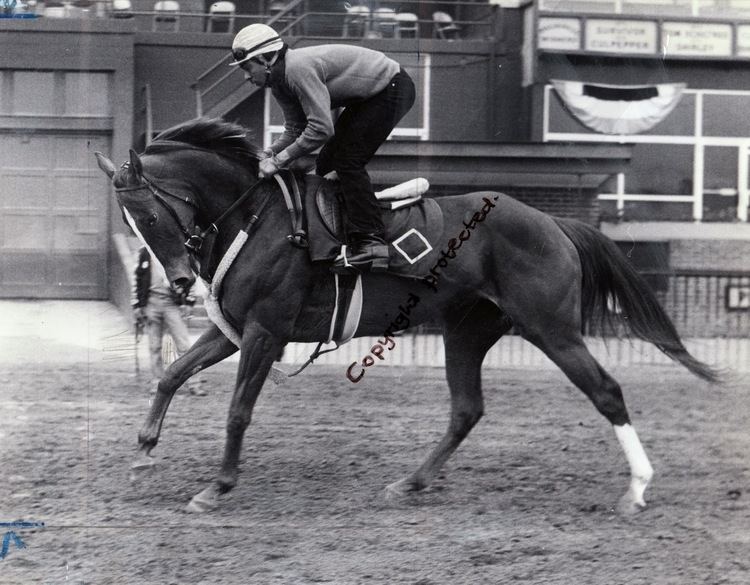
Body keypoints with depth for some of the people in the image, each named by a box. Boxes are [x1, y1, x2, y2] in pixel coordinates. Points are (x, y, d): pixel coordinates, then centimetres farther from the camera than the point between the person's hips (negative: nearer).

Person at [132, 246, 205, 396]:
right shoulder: (145, 253, 9)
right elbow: (137, 280, 12)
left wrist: (187, 302, 0)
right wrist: (137, 306, 7)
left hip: (173, 303, -2)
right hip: (152, 303, 2)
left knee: (183, 345, -8)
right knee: (154, 346, 4)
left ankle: (191, 383, -7)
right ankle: (157, 382, 13)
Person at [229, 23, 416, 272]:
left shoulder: (299, 68, -30)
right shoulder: (279, 84, 2)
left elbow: (321, 128, -33)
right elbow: (295, 130, 8)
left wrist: (279, 161, -27)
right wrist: (270, 153, -10)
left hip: (393, 88, -10)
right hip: (370, 95, 10)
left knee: (348, 161, -17)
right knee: (328, 162, 9)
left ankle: (371, 244, -22)